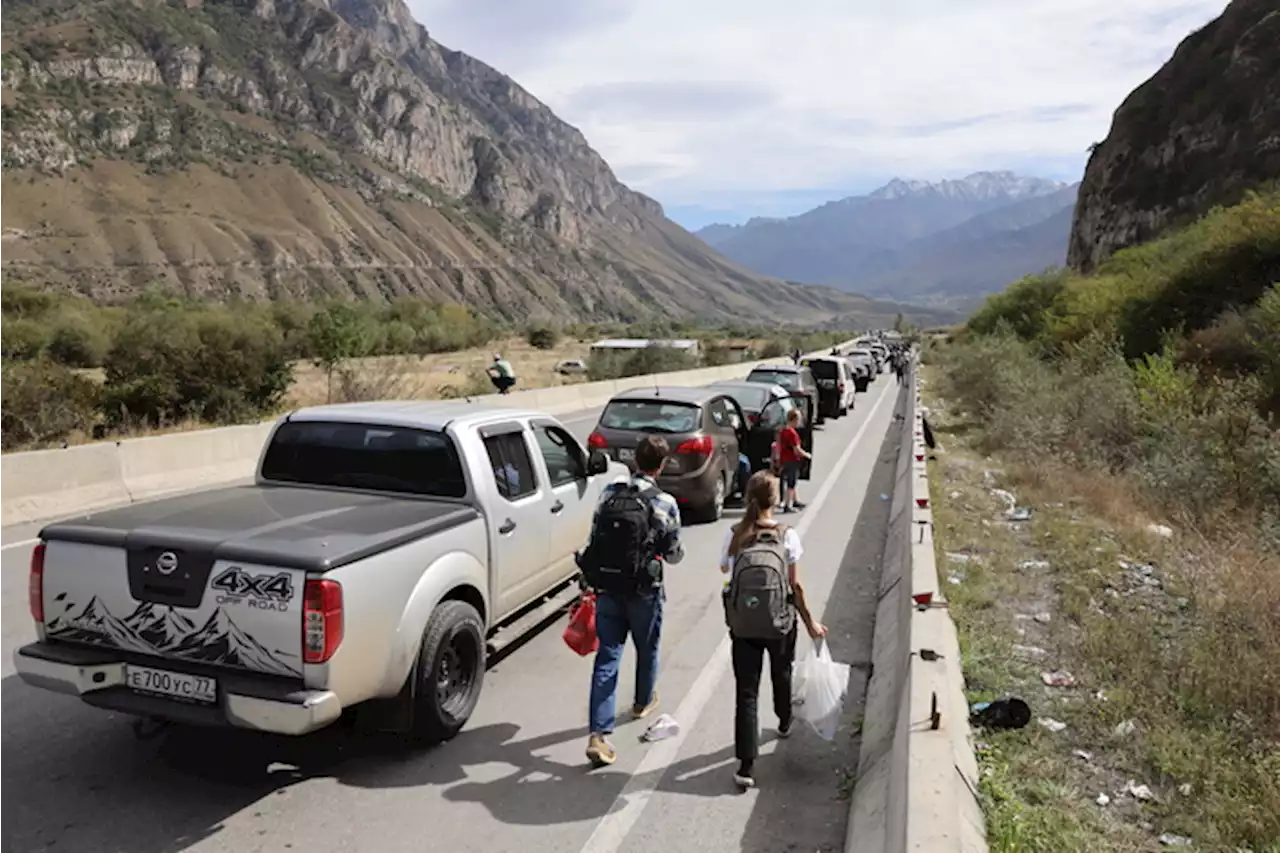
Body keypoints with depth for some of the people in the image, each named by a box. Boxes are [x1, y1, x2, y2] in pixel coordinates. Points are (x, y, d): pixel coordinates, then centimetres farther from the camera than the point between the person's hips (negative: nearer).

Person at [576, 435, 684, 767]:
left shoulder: (609, 493, -2)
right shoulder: (665, 503, -13)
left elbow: (594, 540, 3)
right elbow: (673, 555, -5)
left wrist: (593, 581, 13)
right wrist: (679, 549, 18)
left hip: (606, 589, 3)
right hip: (643, 592, -2)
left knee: (606, 657, 3)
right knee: (647, 649, 23)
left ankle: (598, 734, -4)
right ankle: (644, 702, 47)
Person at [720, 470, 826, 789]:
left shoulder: (734, 535, -8)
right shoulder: (787, 536, -12)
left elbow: (724, 568, 11)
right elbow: (795, 586, -8)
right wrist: (810, 622, 3)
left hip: (742, 626, 0)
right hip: (780, 623, 0)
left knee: (746, 691, 3)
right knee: (781, 675, 28)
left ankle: (746, 764, -2)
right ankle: (784, 723, 53)